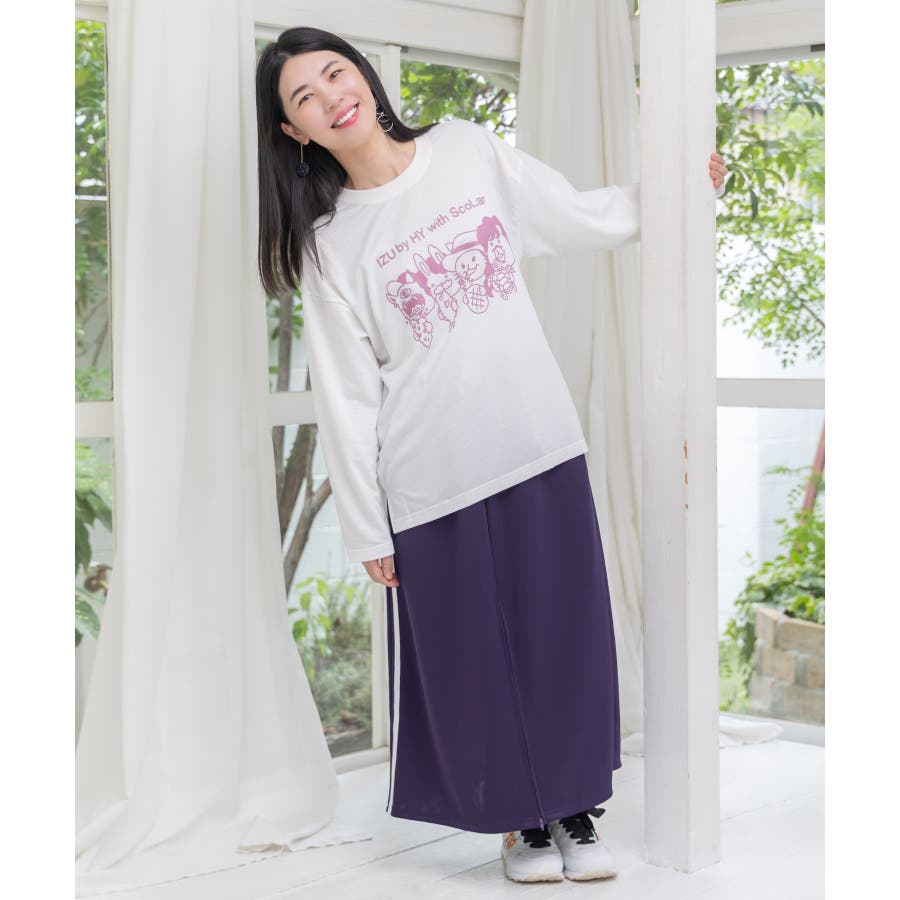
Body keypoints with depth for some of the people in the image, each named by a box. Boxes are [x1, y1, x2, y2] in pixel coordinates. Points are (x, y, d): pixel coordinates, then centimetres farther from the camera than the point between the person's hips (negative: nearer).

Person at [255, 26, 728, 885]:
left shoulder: (470, 150, 4)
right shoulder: (329, 246, -4)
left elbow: (584, 218, 17)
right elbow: (348, 399, -4)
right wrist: (367, 532, -3)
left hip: (544, 451, 3)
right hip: (435, 485, -3)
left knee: (569, 634, 7)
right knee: (474, 655, 5)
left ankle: (574, 807, 26)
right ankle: (521, 818, 26)